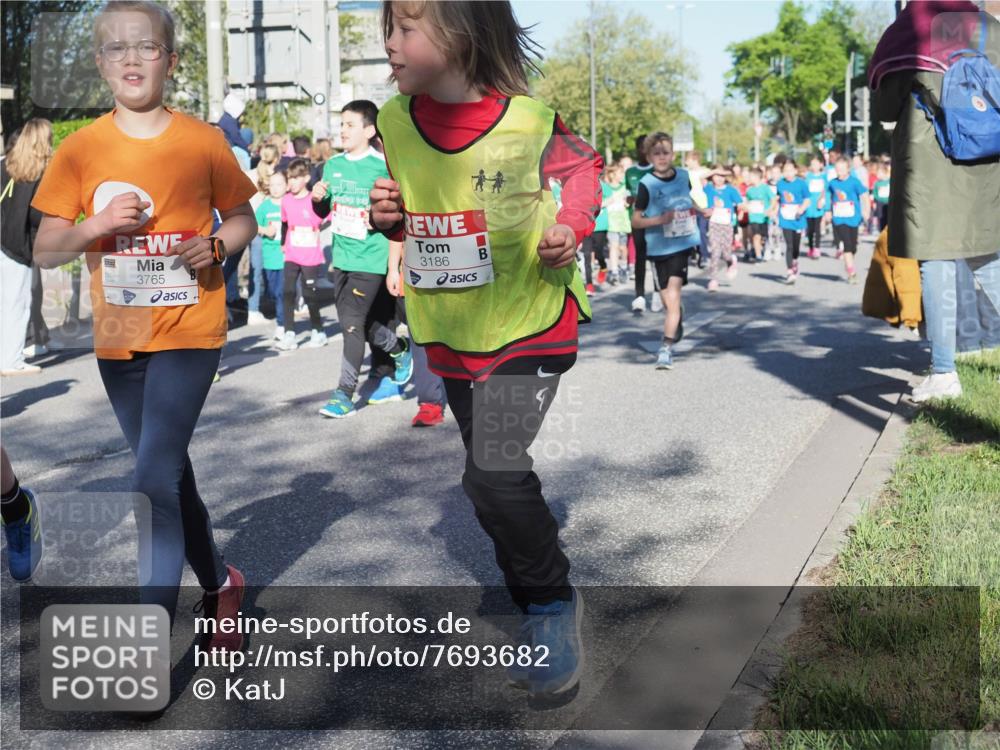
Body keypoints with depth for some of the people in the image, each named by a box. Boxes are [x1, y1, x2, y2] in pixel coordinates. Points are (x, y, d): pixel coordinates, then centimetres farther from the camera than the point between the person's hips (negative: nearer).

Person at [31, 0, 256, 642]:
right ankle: (218, 582, 37)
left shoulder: (203, 141, -3)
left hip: (189, 330, -4)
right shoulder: (80, 149, 1)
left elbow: (243, 219, 8)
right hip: (118, 337, 4)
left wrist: (216, 246, -13)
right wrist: (98, 224, -17)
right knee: (170, 472, 16)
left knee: (155, 480, -14)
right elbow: (45, 251, 2)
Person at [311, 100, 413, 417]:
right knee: (368, 324, 14)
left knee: (353, 323, -12)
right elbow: (323, 212, 17)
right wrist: (317, 199, -3)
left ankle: (345, 394, -2)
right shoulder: (333, 165, 9)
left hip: (372, 259, -7)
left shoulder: (382, 166, -9)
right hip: (342, 258, 7)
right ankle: (389, 379, 32)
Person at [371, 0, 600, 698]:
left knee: (495, 471, -19)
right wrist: (389, 215, -8)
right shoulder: (396, 120, -2)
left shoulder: (528, 118, -14)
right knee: (492, 479, 14)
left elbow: (583, 167, 5)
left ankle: (554, 601, 5)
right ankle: (541, 612, 34)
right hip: (451, 332, 6)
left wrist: (571, 227, -12)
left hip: (529, 323, -5)